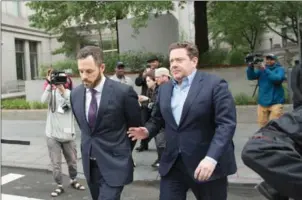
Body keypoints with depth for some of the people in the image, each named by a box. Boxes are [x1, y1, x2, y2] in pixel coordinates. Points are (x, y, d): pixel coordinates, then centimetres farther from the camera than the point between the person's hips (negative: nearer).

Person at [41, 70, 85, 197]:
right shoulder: (52, 92, -1)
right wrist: (49, 83, -28)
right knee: (56, 163, 5)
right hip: (52, 135, -1)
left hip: (68, 134, 1)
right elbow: (44, 100, -20)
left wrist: (62, 89, -28)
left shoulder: (70, 93, -1)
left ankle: (73, 181, 37)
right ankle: (59, 186, 21)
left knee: (72, 161, 15)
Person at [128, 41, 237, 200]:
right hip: (172, 164, 5)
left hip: (208, 163, -4)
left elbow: (226, 123, -16)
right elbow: (157, 119, 18)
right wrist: (147, 131, -4)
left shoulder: (215, 85, -9)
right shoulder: (164, 89, 9)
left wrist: (212, 157, -27)